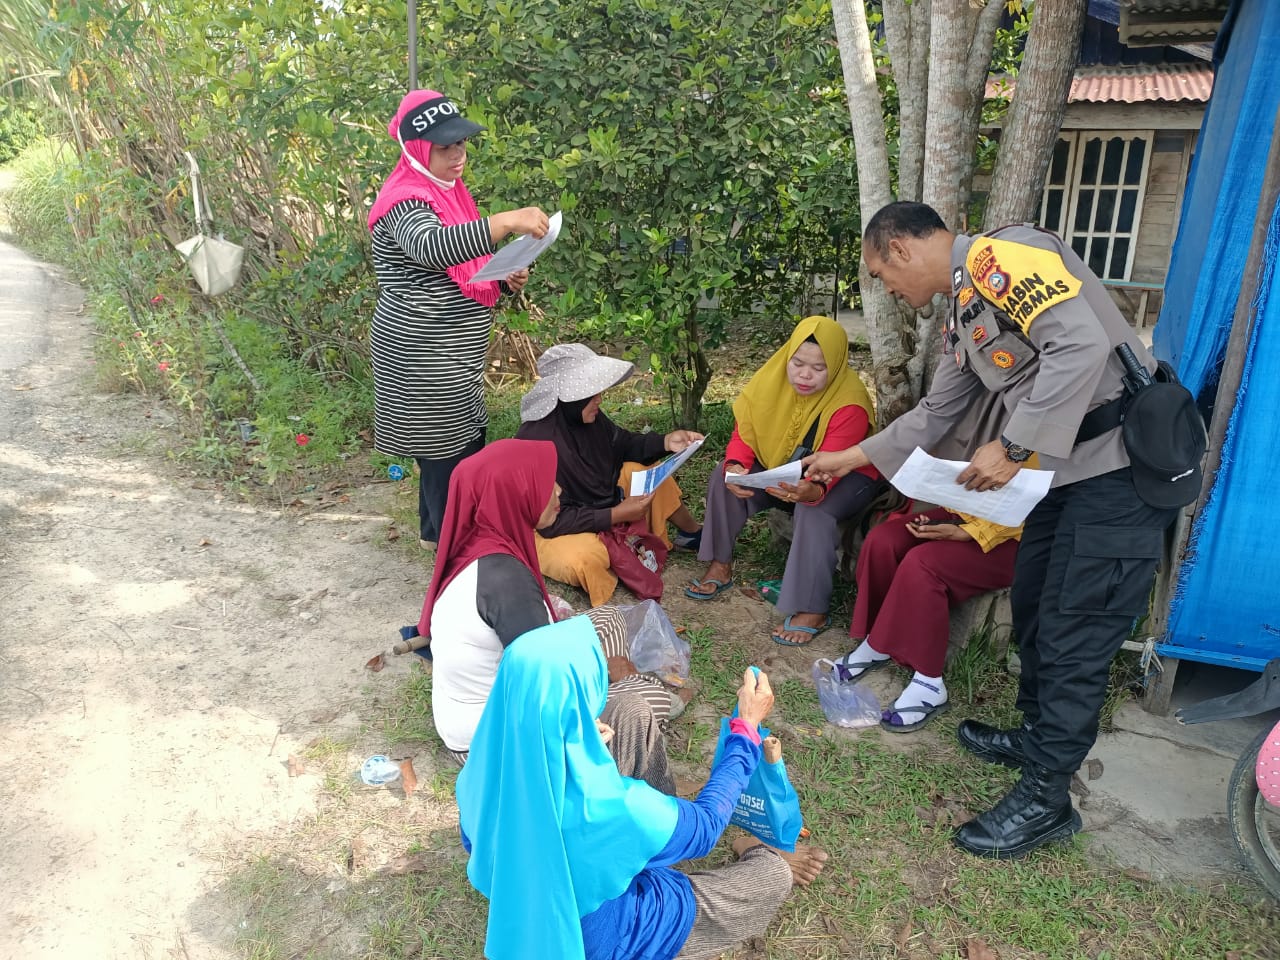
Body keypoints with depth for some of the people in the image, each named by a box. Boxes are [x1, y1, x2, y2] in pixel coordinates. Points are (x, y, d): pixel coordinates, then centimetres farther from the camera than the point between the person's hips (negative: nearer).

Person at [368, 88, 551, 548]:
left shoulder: (446, 191, 14)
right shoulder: (406, 202, -18)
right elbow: (430, 249, -42)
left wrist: (503, 281, 4)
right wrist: (506, 222, -53)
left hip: (451, 356, 10)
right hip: (420, 359, -10)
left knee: (465, 444, 19)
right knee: (449, 455, -3)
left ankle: (435, 530, 37)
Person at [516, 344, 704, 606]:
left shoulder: (587, 417, -10)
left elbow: (623, 445, 9)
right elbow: (552, 520, -32)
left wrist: (665, 442, -8)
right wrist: (617, 515, -31)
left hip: (597, 506, 9)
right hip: (550, 531, -9)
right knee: (584, 558, -39)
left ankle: (692, 534, 26)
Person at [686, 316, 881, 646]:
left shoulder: (850, 403, -31)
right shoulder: (772, 379, -17)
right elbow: (744, 434, -15)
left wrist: (812, 491, -60)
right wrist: (735, 467, -37)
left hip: (846, 476, -5)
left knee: (814, 511, -37)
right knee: (722, 477, -14)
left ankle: (813, 610, -26)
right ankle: (720, 566, -2)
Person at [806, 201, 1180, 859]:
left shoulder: (999, 255, -14)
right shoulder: (963, 311, 17)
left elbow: (1083, 344, -26)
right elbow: (935, 414, 26)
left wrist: (1012, 450, -22)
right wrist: (851, 457, 29)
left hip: (1122, 464, -10)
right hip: (1068, 469, 10)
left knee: (1073, 638, -3)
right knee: (1033, 607, 18)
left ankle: (1044, 800, 11)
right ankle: (1038, 738, 38)